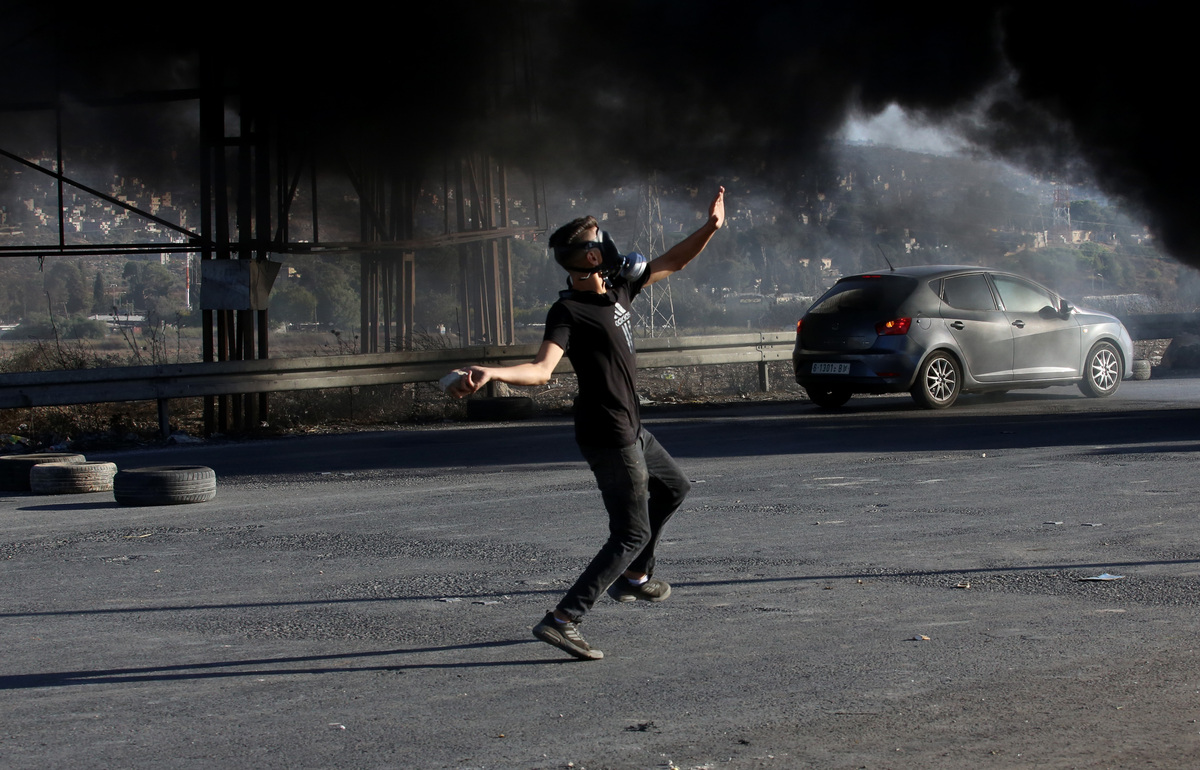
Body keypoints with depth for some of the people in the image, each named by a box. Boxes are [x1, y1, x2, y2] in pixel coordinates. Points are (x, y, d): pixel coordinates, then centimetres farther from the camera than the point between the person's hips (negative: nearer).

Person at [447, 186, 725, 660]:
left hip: (630, 429, 10)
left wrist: (711, 228, 8)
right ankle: (562, 620, -17)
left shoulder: (618, 287, 7)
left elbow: (673, 263, 18)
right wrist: (491, 374, -48)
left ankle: (633, 576, 40)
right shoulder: (567, 312, -19)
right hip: (609, 437, -10)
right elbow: (541, 370, -32)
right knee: (632, 532, -10)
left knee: (673, 488, 29)